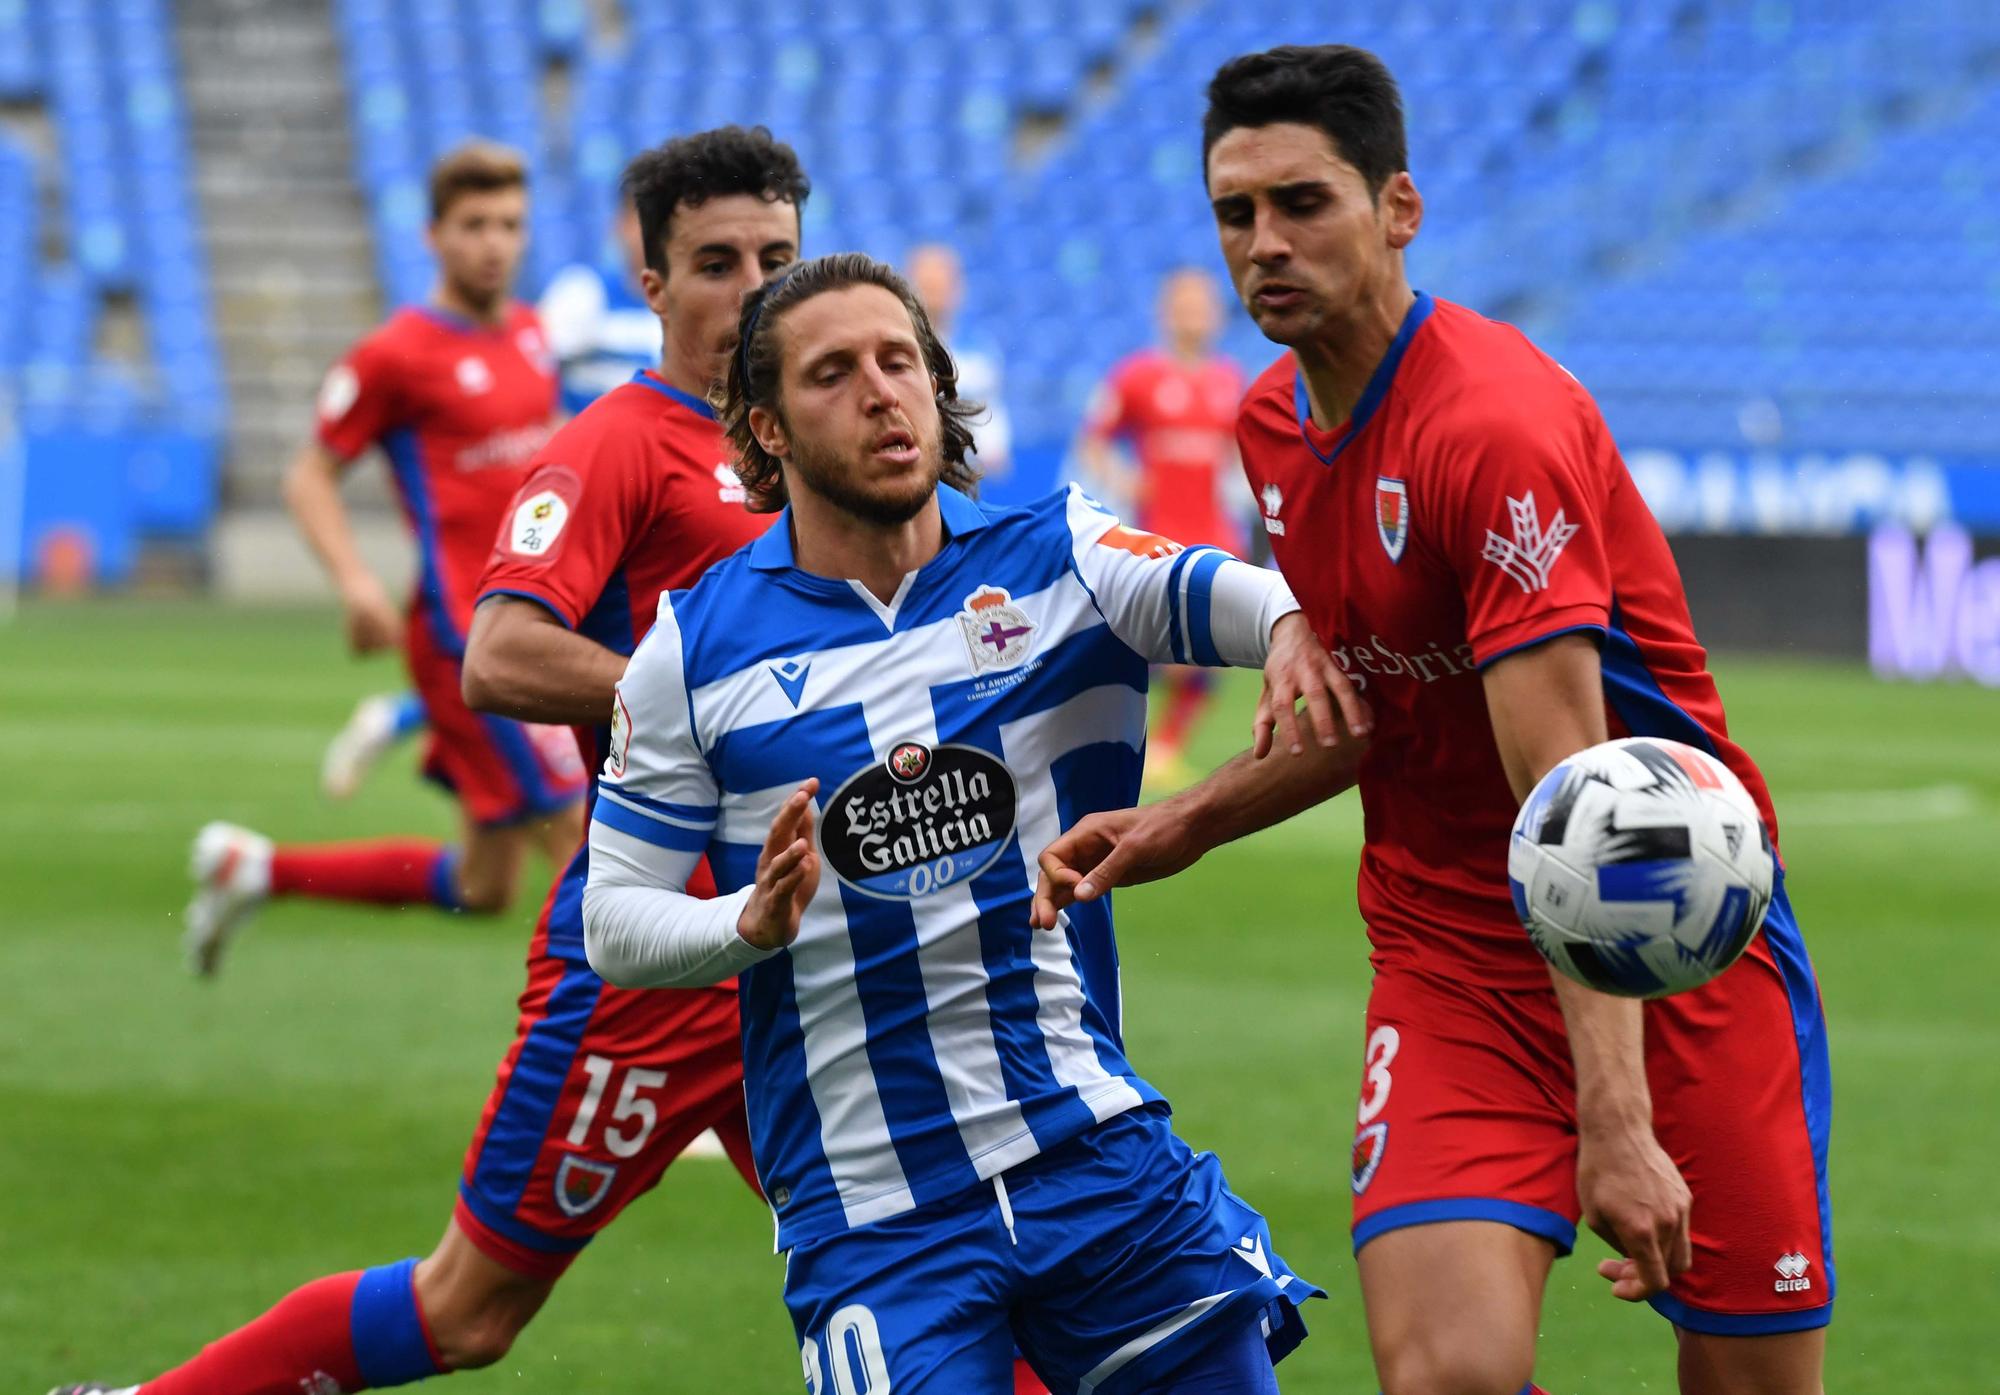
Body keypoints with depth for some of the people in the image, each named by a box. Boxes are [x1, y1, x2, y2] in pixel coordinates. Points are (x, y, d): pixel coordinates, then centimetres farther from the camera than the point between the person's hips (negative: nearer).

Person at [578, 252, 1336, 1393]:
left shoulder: (1058, 561, 2)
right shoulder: (694, 649, 1)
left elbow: (1213, 589, -19)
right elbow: (615, 923, 3)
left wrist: (1289, 625, -43)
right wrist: (750, 924, -18)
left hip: (1100, 1156, 2)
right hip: (867, 1206, -2)